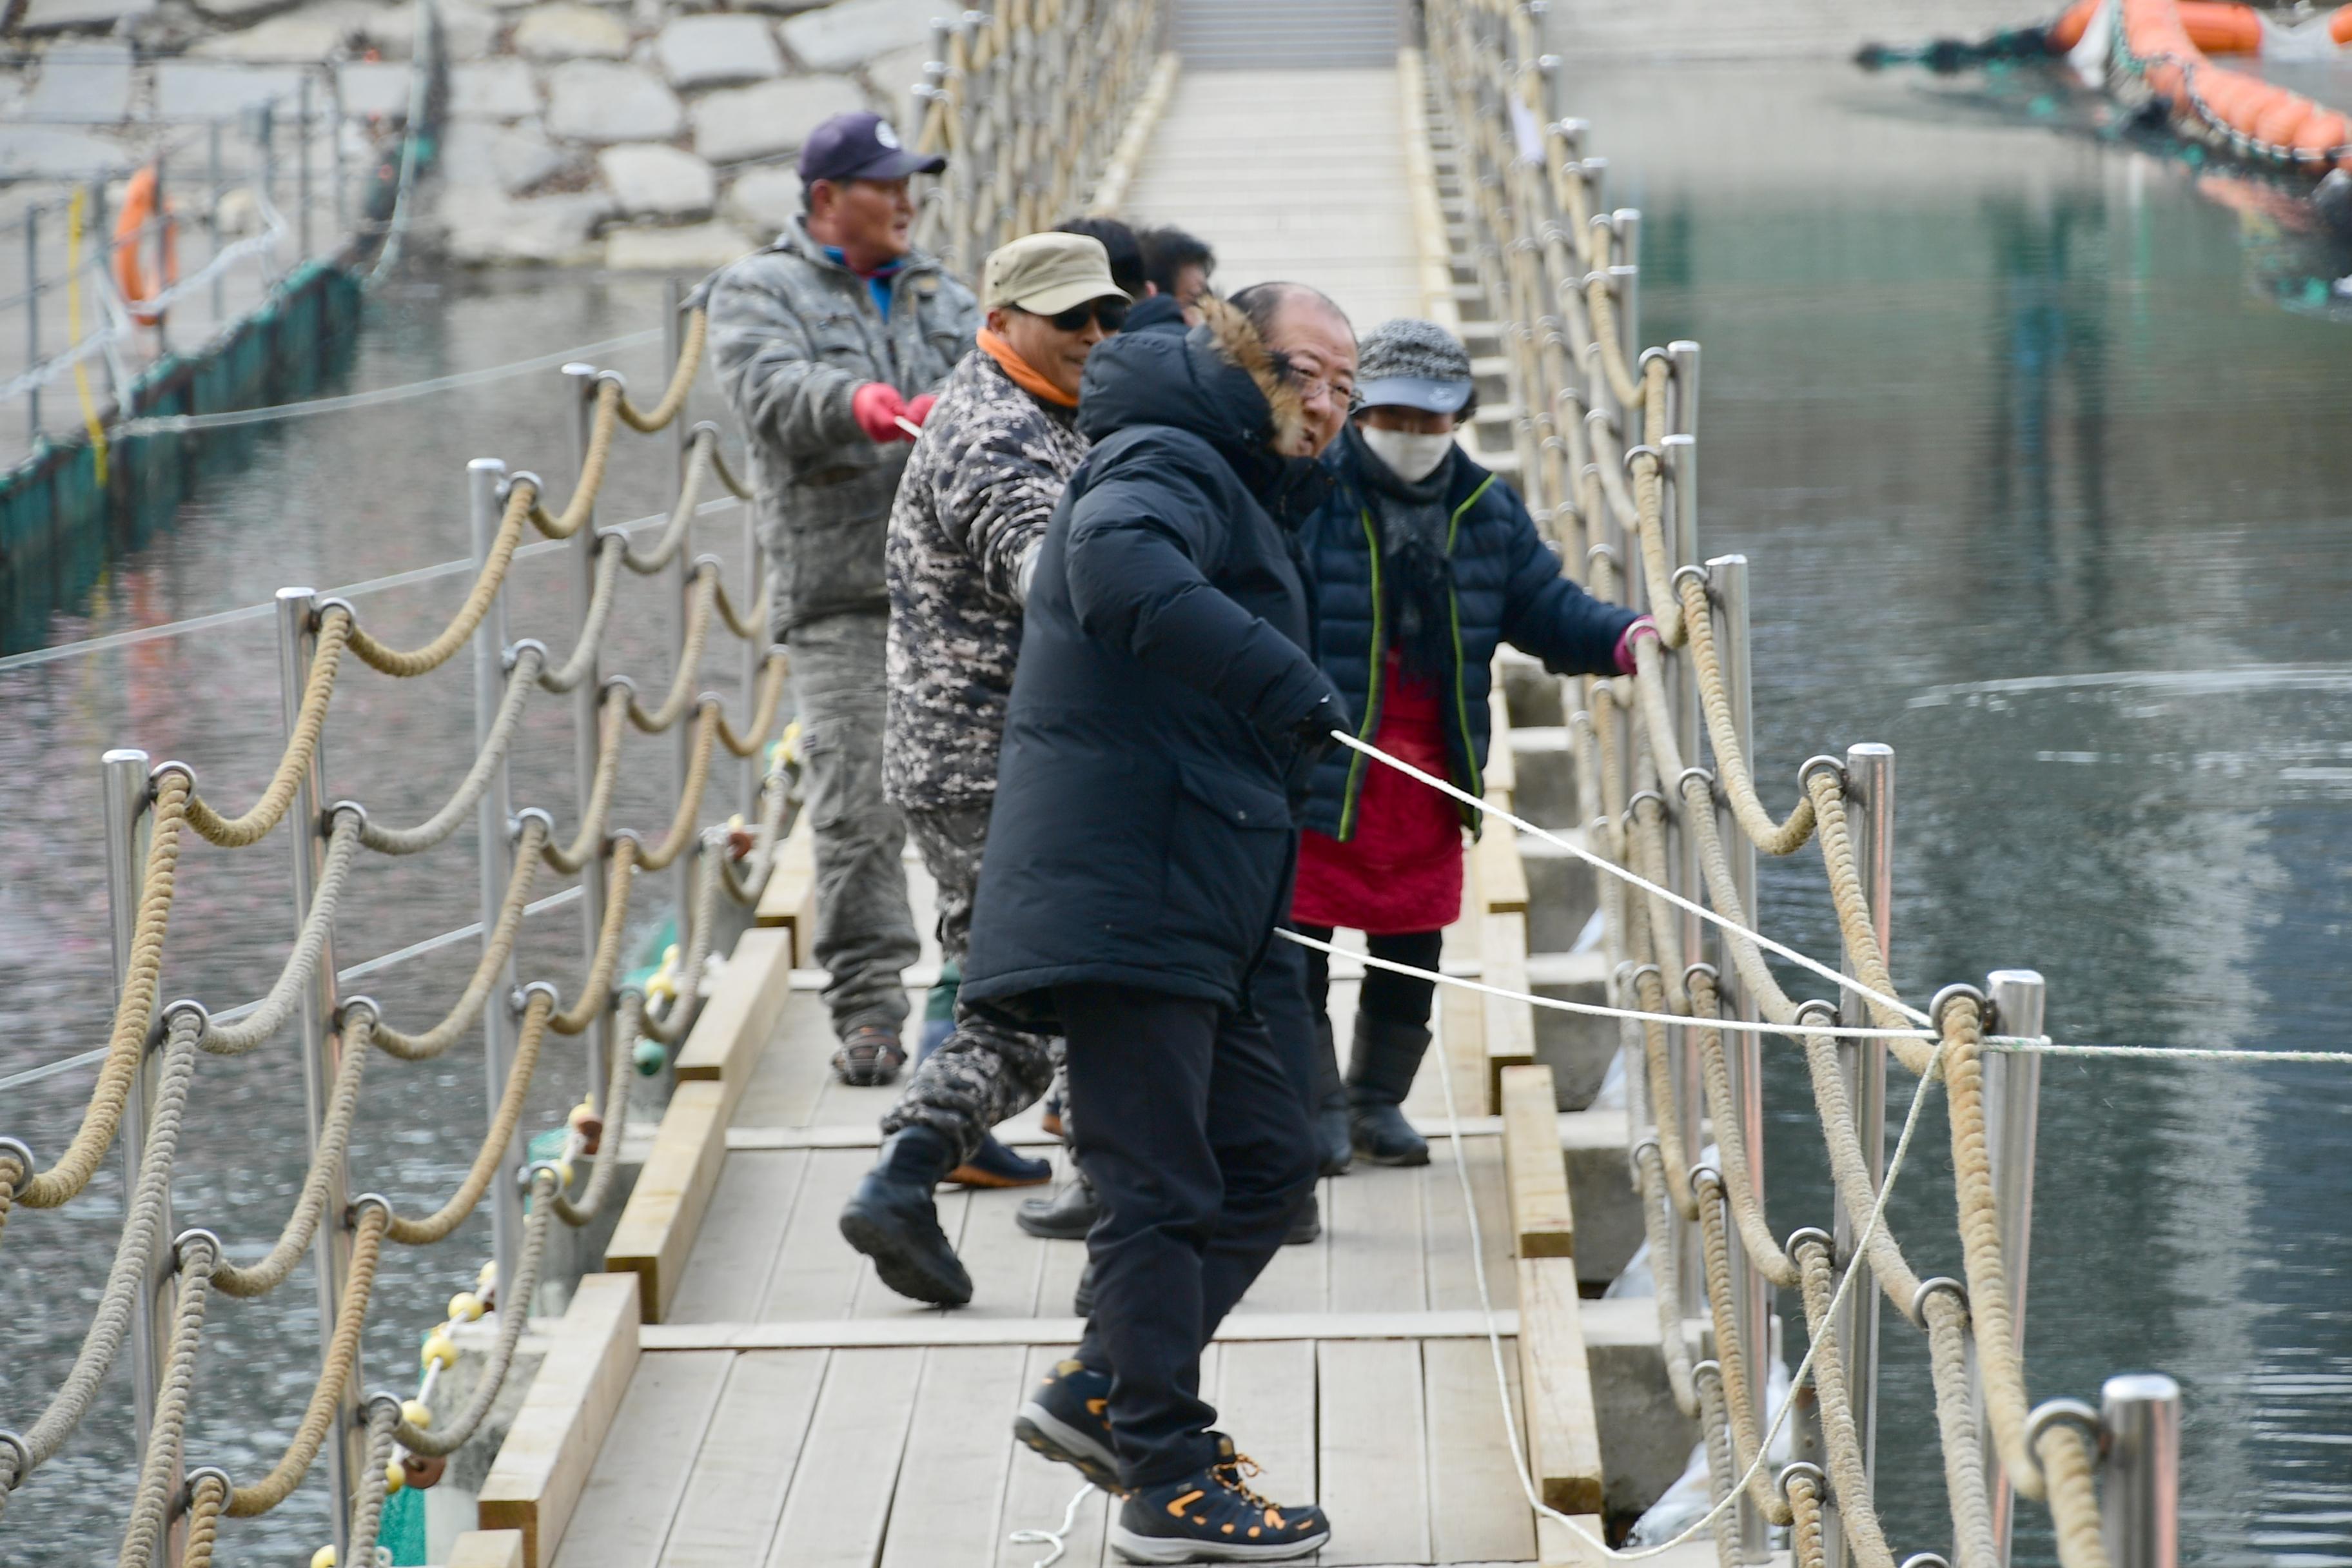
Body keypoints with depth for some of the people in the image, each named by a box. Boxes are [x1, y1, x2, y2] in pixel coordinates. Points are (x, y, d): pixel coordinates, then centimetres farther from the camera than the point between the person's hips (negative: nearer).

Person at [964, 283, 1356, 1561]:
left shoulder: (1243, 500, 26)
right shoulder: (1166, 467, -8)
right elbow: (1120, 566, -32)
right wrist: (1283, 684, -36)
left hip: (1188, 909, 10)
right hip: (1123, 893, -10)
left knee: (1266, 1159, 14)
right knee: (1162, 1190, -6)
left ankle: (1104, 1392, 19)